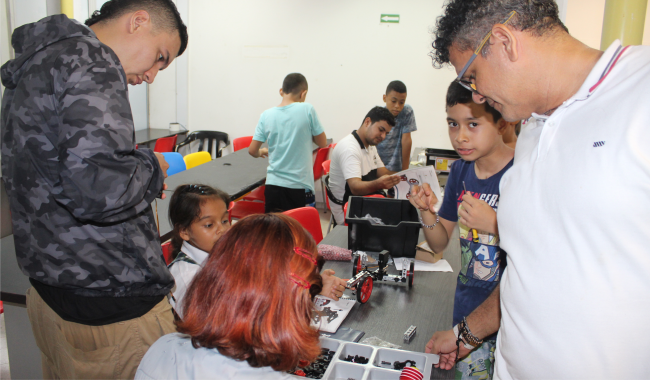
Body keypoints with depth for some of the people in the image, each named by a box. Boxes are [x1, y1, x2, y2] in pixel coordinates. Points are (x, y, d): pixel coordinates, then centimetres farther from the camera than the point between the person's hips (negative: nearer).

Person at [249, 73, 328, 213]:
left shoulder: (266, 115, -1)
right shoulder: (307, 109, -8)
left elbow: (252, 150, 2)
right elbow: (323, 143, 1)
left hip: (273, 185, 3)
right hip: (300, 186, -2)